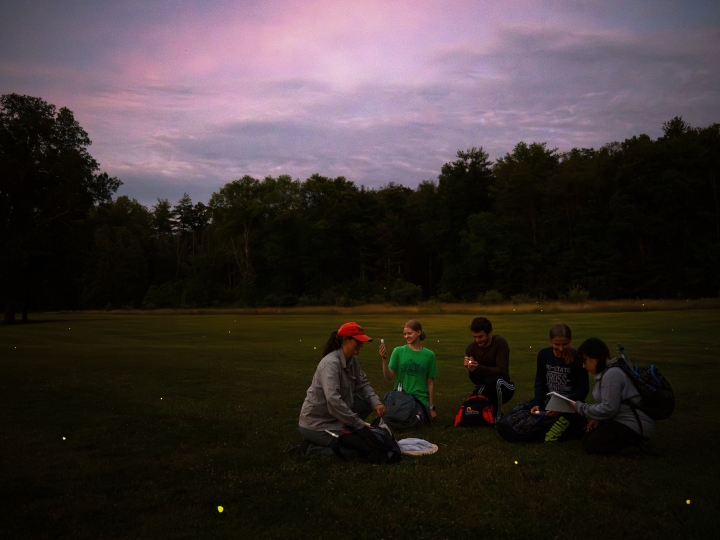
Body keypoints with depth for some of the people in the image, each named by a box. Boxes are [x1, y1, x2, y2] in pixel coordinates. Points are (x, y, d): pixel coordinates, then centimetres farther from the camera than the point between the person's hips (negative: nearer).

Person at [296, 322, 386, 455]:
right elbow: (333, 401, -34)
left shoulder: (352, 360, 1)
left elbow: (363, 384, 8)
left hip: (334, 416, 9)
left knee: (368, 403, 5)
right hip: (316, 423, -9)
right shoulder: (331, 363, -25)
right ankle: (311, 448, 1)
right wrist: (359, 423, -27)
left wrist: (376, 403, -11)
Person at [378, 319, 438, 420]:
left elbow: (430, 382, 7)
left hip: (420, 398, 0)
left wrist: (431, 407, 9)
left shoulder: (429, 355, 2)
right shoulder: (398, 351, 0)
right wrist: (384, 360, -21)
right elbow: (389, 377, -6)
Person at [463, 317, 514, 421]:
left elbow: (502, 371, -26)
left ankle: (498, 417, -16)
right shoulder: (470, 349, -7)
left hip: (502, 389, -4)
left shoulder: (500, 343, -17)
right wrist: (471, 370, -31)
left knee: (496, 380, -37)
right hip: (484, 389, 4)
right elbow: (476, 380, -8)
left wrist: (479, 368, -39)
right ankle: (489, 407, 14)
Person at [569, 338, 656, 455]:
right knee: (589, 436, 9)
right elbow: (609, 403, 15)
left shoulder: (611, 375, -23)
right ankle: (630, 441, 9)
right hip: (623, 421, 11)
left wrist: (579, 407, -13)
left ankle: (632, 444, -8)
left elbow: (608, 408, -24)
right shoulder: (606, 371, 9)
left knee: (590, 445, -9)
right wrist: (598, 419, -1)